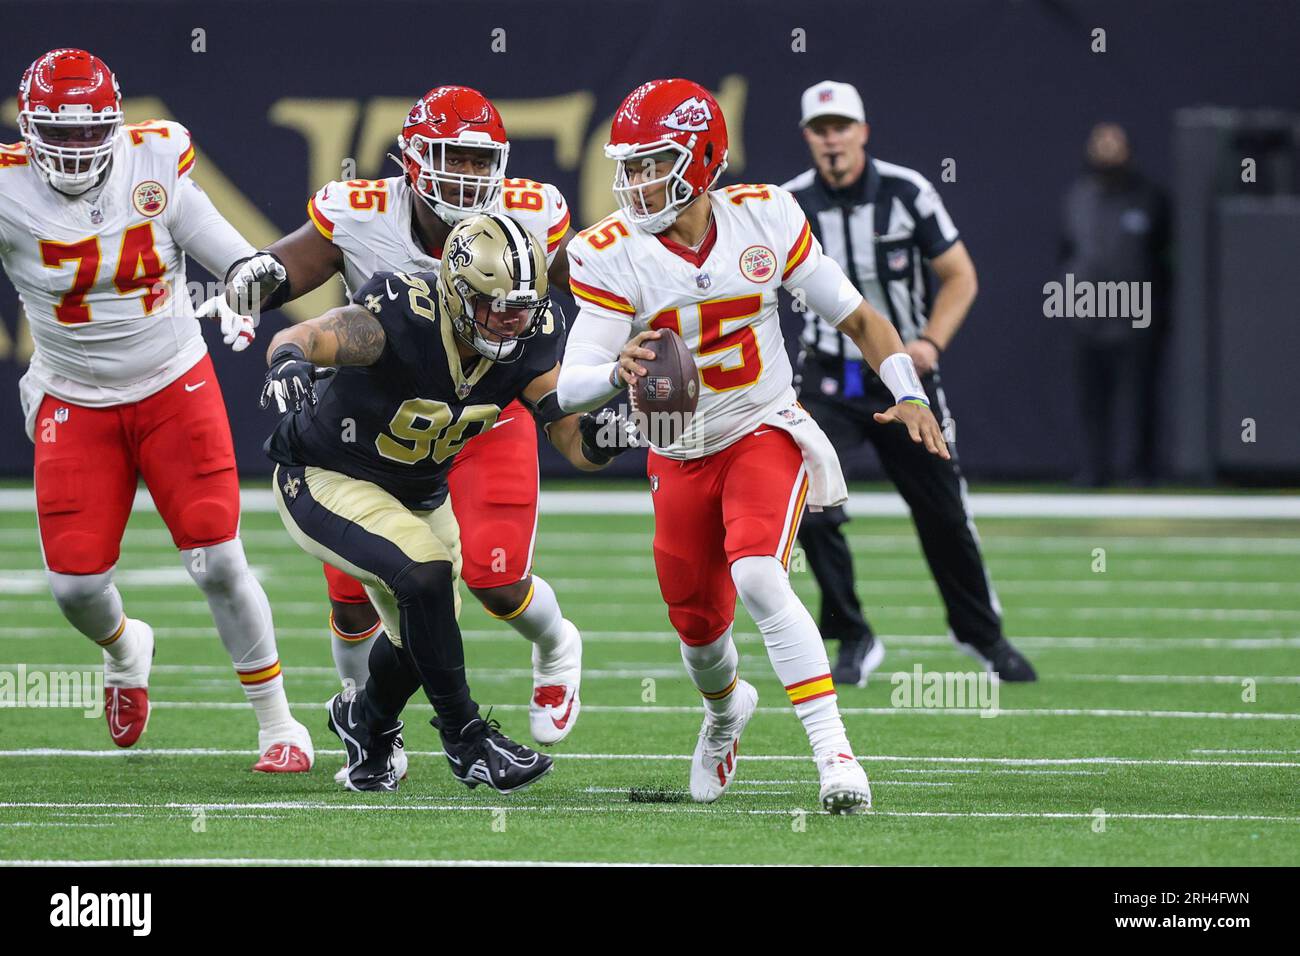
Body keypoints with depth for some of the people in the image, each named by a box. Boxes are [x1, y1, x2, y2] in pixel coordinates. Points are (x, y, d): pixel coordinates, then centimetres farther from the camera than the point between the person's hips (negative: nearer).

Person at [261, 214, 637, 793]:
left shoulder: (529, 343, -16)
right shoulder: (403, 319, -34)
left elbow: (576, 444, -15)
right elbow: (307, 337, -50)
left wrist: (601, 435, -39)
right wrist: (290, 358, -74)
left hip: (417, 498, 7)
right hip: (328, 483, -7)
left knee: (420, 636, 14)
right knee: (427, 575, -29)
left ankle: (368, 720, 48)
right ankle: (466, 739, -12)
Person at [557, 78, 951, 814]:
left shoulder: (764, 219, -12)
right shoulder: (612, 255, -15)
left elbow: (855, 315, 0)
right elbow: (570, 388, -23)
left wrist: (908, 393, -12)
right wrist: (616, 373, -45)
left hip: (766, 435, -2)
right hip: (681, 457, 2)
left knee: (758, 578, -27)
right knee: (698, 622, 14)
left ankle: (833, 750, -26)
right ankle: (727, 709, 50)